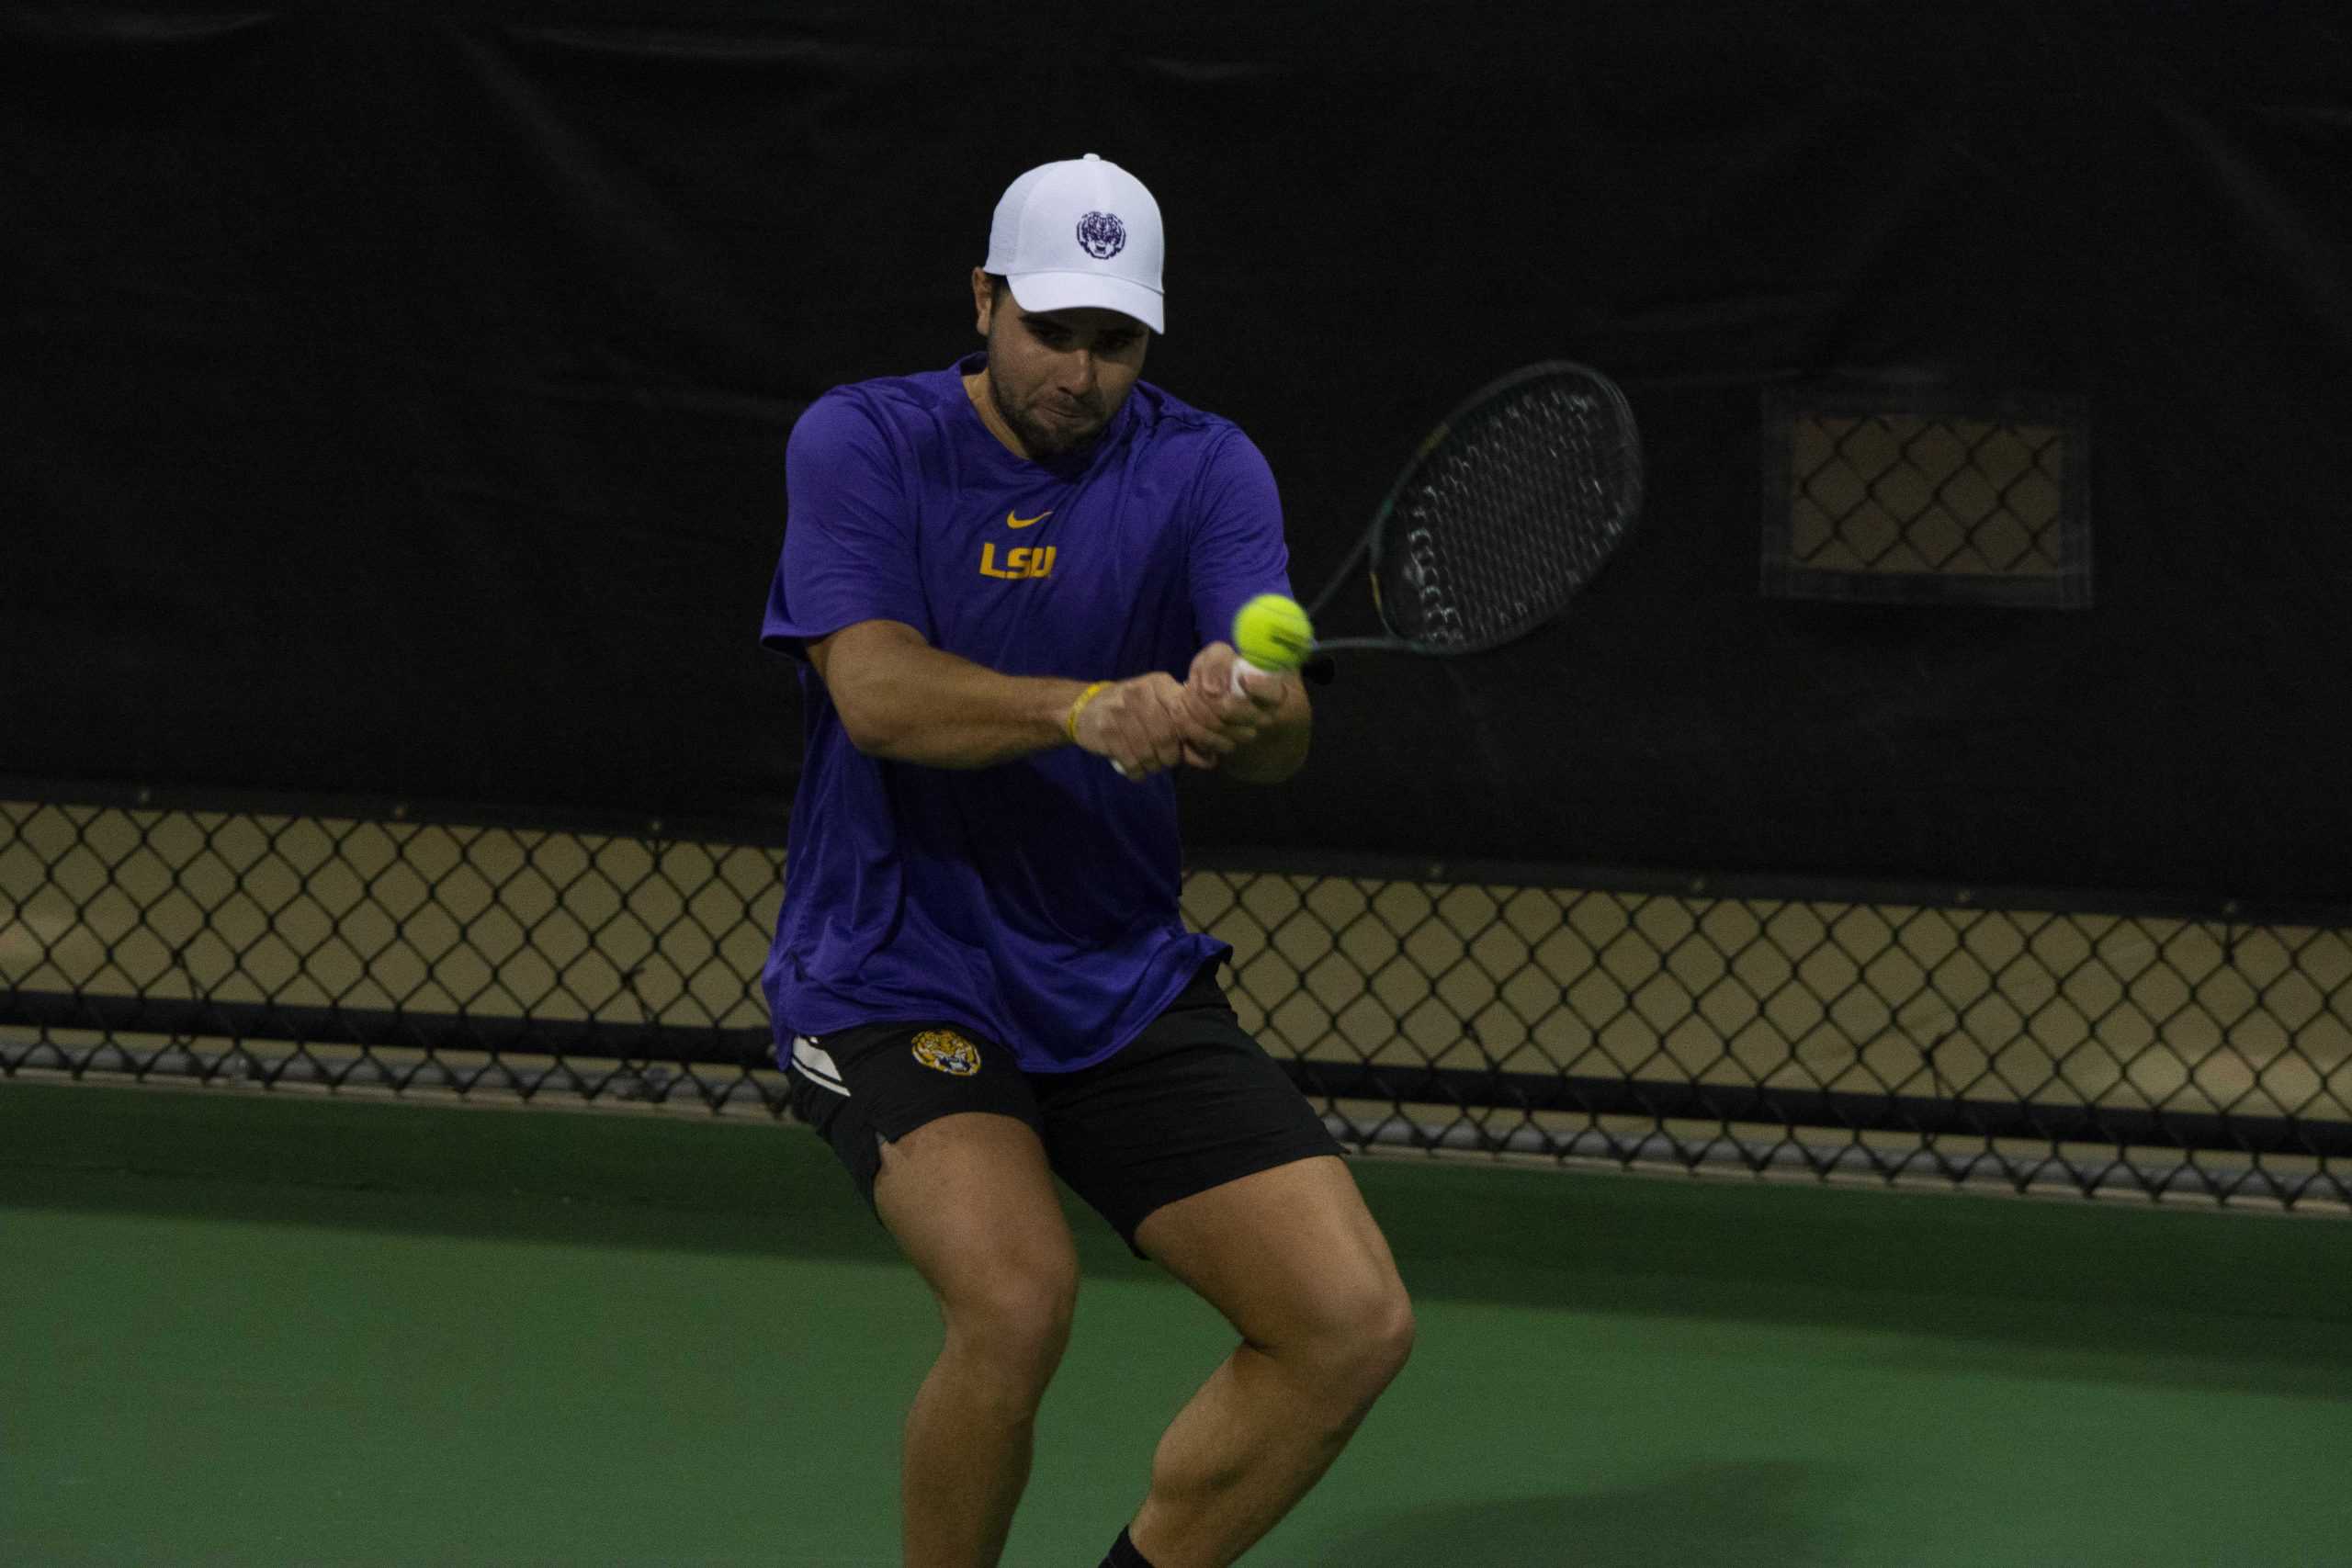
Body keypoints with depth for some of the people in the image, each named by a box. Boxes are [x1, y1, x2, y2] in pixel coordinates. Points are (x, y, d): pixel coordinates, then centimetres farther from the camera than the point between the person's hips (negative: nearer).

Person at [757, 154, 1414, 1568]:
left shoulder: (1203, 471, 0)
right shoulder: (864, 444, -6)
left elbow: (1283, 734, -15)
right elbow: (878, 689, -24)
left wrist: (1250, 712, -40)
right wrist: (1087, 711, -41)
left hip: (1129, 987, 4)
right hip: (894, 982, -4)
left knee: (1354, 1323, -9)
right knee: (1017, 1294, -30)